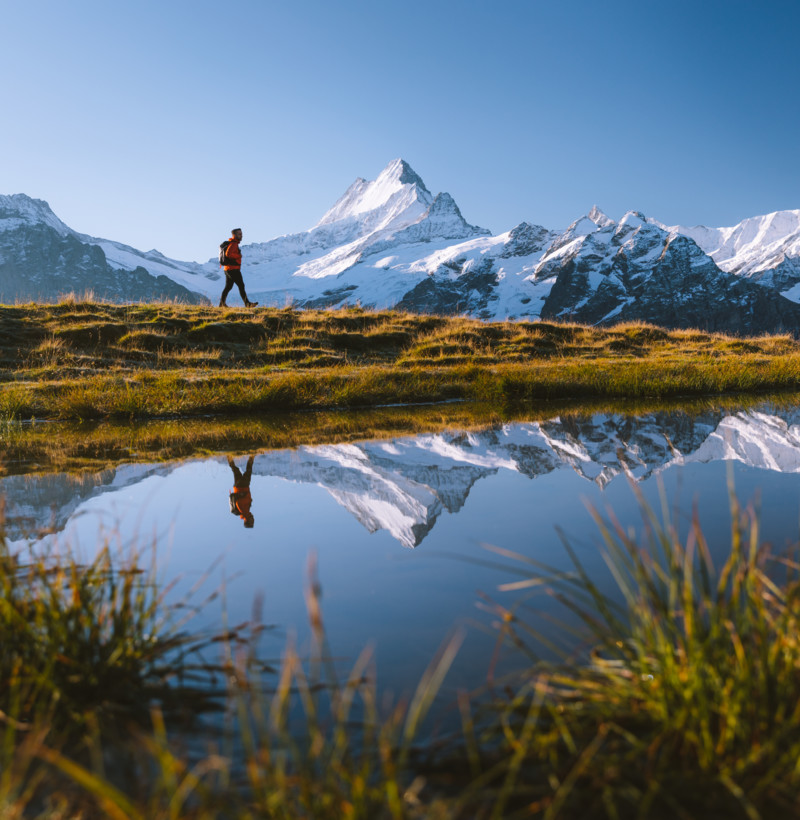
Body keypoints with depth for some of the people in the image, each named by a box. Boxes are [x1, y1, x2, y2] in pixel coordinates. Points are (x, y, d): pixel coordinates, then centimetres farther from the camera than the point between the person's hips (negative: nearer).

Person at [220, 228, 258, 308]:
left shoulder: (234, 244, 19)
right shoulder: (233, 244, -13)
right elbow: (228, 254, -27)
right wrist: (239, 255, -16)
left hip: (228, 269, 10)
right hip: (233, 269, -10)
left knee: (228, 287, 13)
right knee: (241, 286, -10)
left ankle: (222, 303, 16)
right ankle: (247, 303, -11)